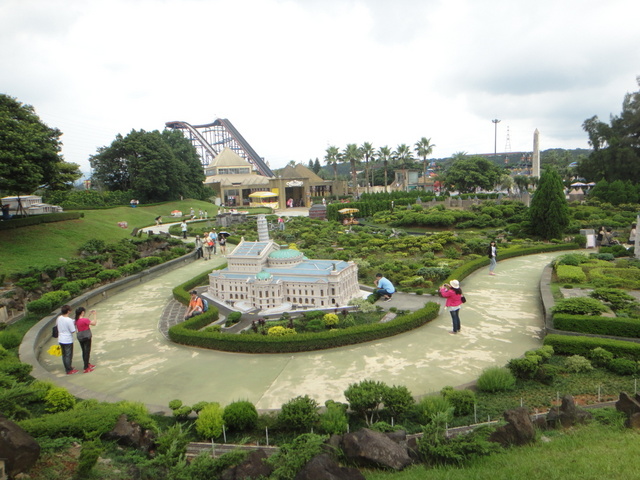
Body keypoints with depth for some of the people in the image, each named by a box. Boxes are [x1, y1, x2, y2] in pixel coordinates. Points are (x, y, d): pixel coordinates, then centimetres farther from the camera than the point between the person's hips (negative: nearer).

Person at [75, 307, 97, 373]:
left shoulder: (77, 320, 1)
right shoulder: (84, 320, -24)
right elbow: (94, 323, -18)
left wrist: (89, 315, 17)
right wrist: (95, 315, -8)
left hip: (80, 338, 8)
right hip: (86, 337, -8)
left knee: (84, 352, 21)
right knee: (87, 352, 3)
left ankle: (87, 364, 37)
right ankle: (86, 368, 10)